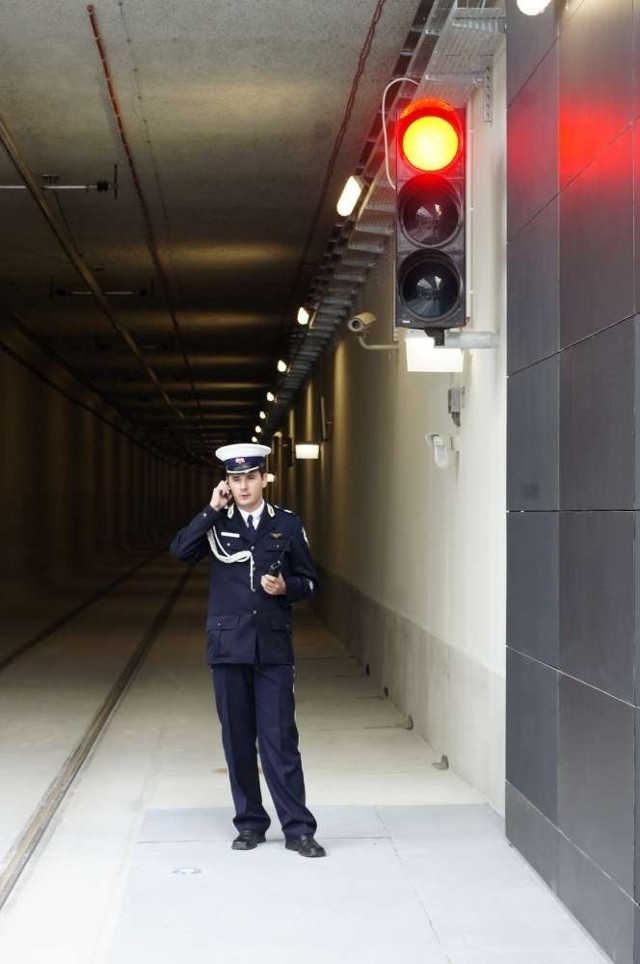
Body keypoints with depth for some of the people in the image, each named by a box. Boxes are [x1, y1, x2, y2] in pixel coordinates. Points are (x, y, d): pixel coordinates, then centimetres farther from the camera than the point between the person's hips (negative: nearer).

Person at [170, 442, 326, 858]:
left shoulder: (287, 524, 5)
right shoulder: (217, 523, 6)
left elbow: (309, 581, 9)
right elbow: (180, 550, -12)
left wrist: (286, 587, -11)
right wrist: (212, 509, -13)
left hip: (273, 646, -1)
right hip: (228, 646, 1)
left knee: (280, 738, -4)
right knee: (238, 739, 7)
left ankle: (298, 828, 0)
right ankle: (250, 823, 18)